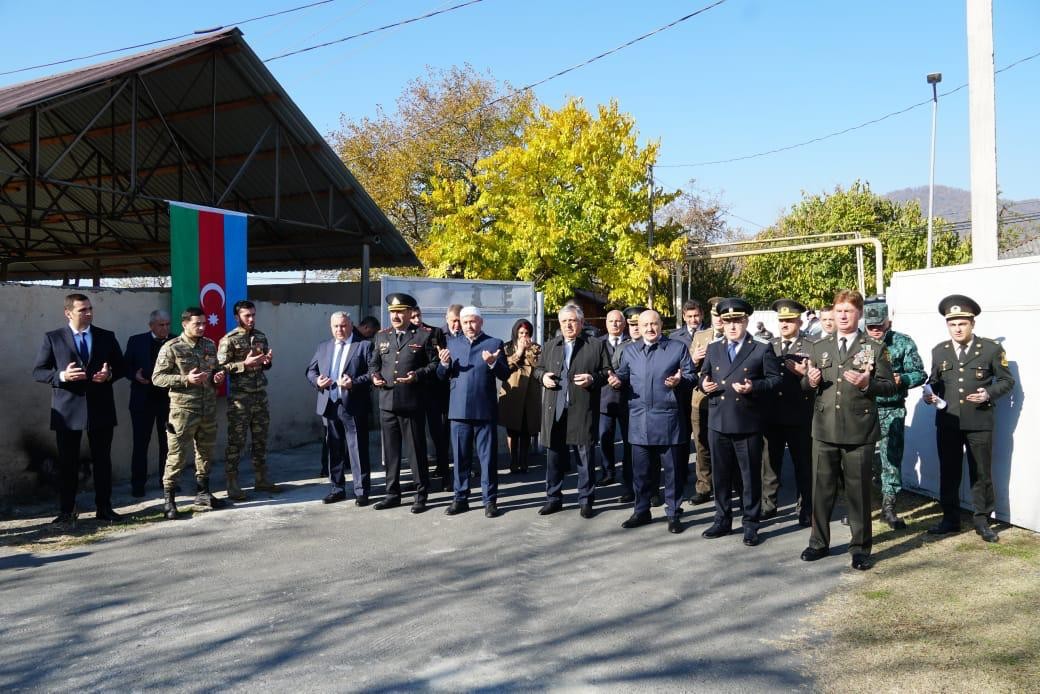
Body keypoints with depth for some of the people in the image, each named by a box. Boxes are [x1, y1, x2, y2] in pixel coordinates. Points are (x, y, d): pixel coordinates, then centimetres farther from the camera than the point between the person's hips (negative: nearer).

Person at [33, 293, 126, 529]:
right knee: (68, 463, 3)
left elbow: (120, 366, 12)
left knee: (102, 460, 9)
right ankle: (66, 513, 12)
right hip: (68, 410, -2)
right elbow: (38, 371, 1)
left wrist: (109, 374, -10)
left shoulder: (107, 337, 7)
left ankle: (103, 508, 20)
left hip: (101, 408, 2)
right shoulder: (53, 338, 1)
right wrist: (61, 375, -17)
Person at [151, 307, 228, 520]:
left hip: (208, 409, 6)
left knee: (206, 453, 14)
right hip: (183, 410, -6)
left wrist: (219, 375, -2)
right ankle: (168, 499, 7)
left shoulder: (210, 345, 9)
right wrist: (186, 379, -20)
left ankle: (203, 494, 27)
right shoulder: (171, 348, -8)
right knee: (177, 456, -4)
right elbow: (157, 378, -9)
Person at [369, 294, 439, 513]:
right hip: (387, 402, 5)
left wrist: (417, 375, -16)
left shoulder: (425, 335, -1)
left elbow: (435, 364, -2)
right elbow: (373, 363, 21)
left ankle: (421, 495, 14)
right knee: (390, 451, 11)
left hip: (412, 403, -4)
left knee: (417, 450, 3)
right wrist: (374, 376, 1)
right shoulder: (381, 336, 13)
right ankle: (392, 494, 22)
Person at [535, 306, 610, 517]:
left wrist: (593, 379, -15)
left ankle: (586, 500, 15)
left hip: (583, 411, -3)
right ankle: (553, 498, 21)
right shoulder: (551, 345, 15)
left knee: (585, 456, 4)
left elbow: (607, 372, 3)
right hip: (554, 410, 3)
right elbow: (538, 368, 22)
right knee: (554, 456, 10)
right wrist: (543, 376, 0)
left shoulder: (596, 345, 3)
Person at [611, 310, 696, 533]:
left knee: (672, 470, 4)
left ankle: (673, 514, 16)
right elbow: (622, 373, 14)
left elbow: (691, 375, 0)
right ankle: (641, 512, 25)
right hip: (639, 420, 3)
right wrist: (618, 380, -9)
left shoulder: (678, 348, 3)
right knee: (641, 470, 11)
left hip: (668, 420, -3)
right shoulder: (629, 350, 13)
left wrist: (680, 380, -21)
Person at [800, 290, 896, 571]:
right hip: (824, 429, 3)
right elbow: (805, 385, 13)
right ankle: (819, 543, 24)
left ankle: (860, 548, 18)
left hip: (859, 431, -3)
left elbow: (889, 387, 0)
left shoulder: (875, 348, 2)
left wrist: (867, 384, -19)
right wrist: (810, 381, -9)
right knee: (821, 488, 10)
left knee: (859, 491, 5)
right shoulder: (818, 347, 11)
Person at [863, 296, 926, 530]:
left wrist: (901, 379, -20)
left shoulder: (903, 343, 2)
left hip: (892, 411, -1)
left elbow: (919, 374, -2)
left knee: (892, 458, 1)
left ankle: (889, 507, 12)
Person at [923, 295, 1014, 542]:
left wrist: (989, 394, -15)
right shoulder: (939, 351, 7)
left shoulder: (991, 349, -2)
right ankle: (951, 519, 21)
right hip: (947, 423, 3)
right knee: (948, 473, 10)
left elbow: (1007, 380, 2)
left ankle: (981, 520, 19)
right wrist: (930, 394, -5)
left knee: (981, 474, 6)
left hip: (979, 423, -3)